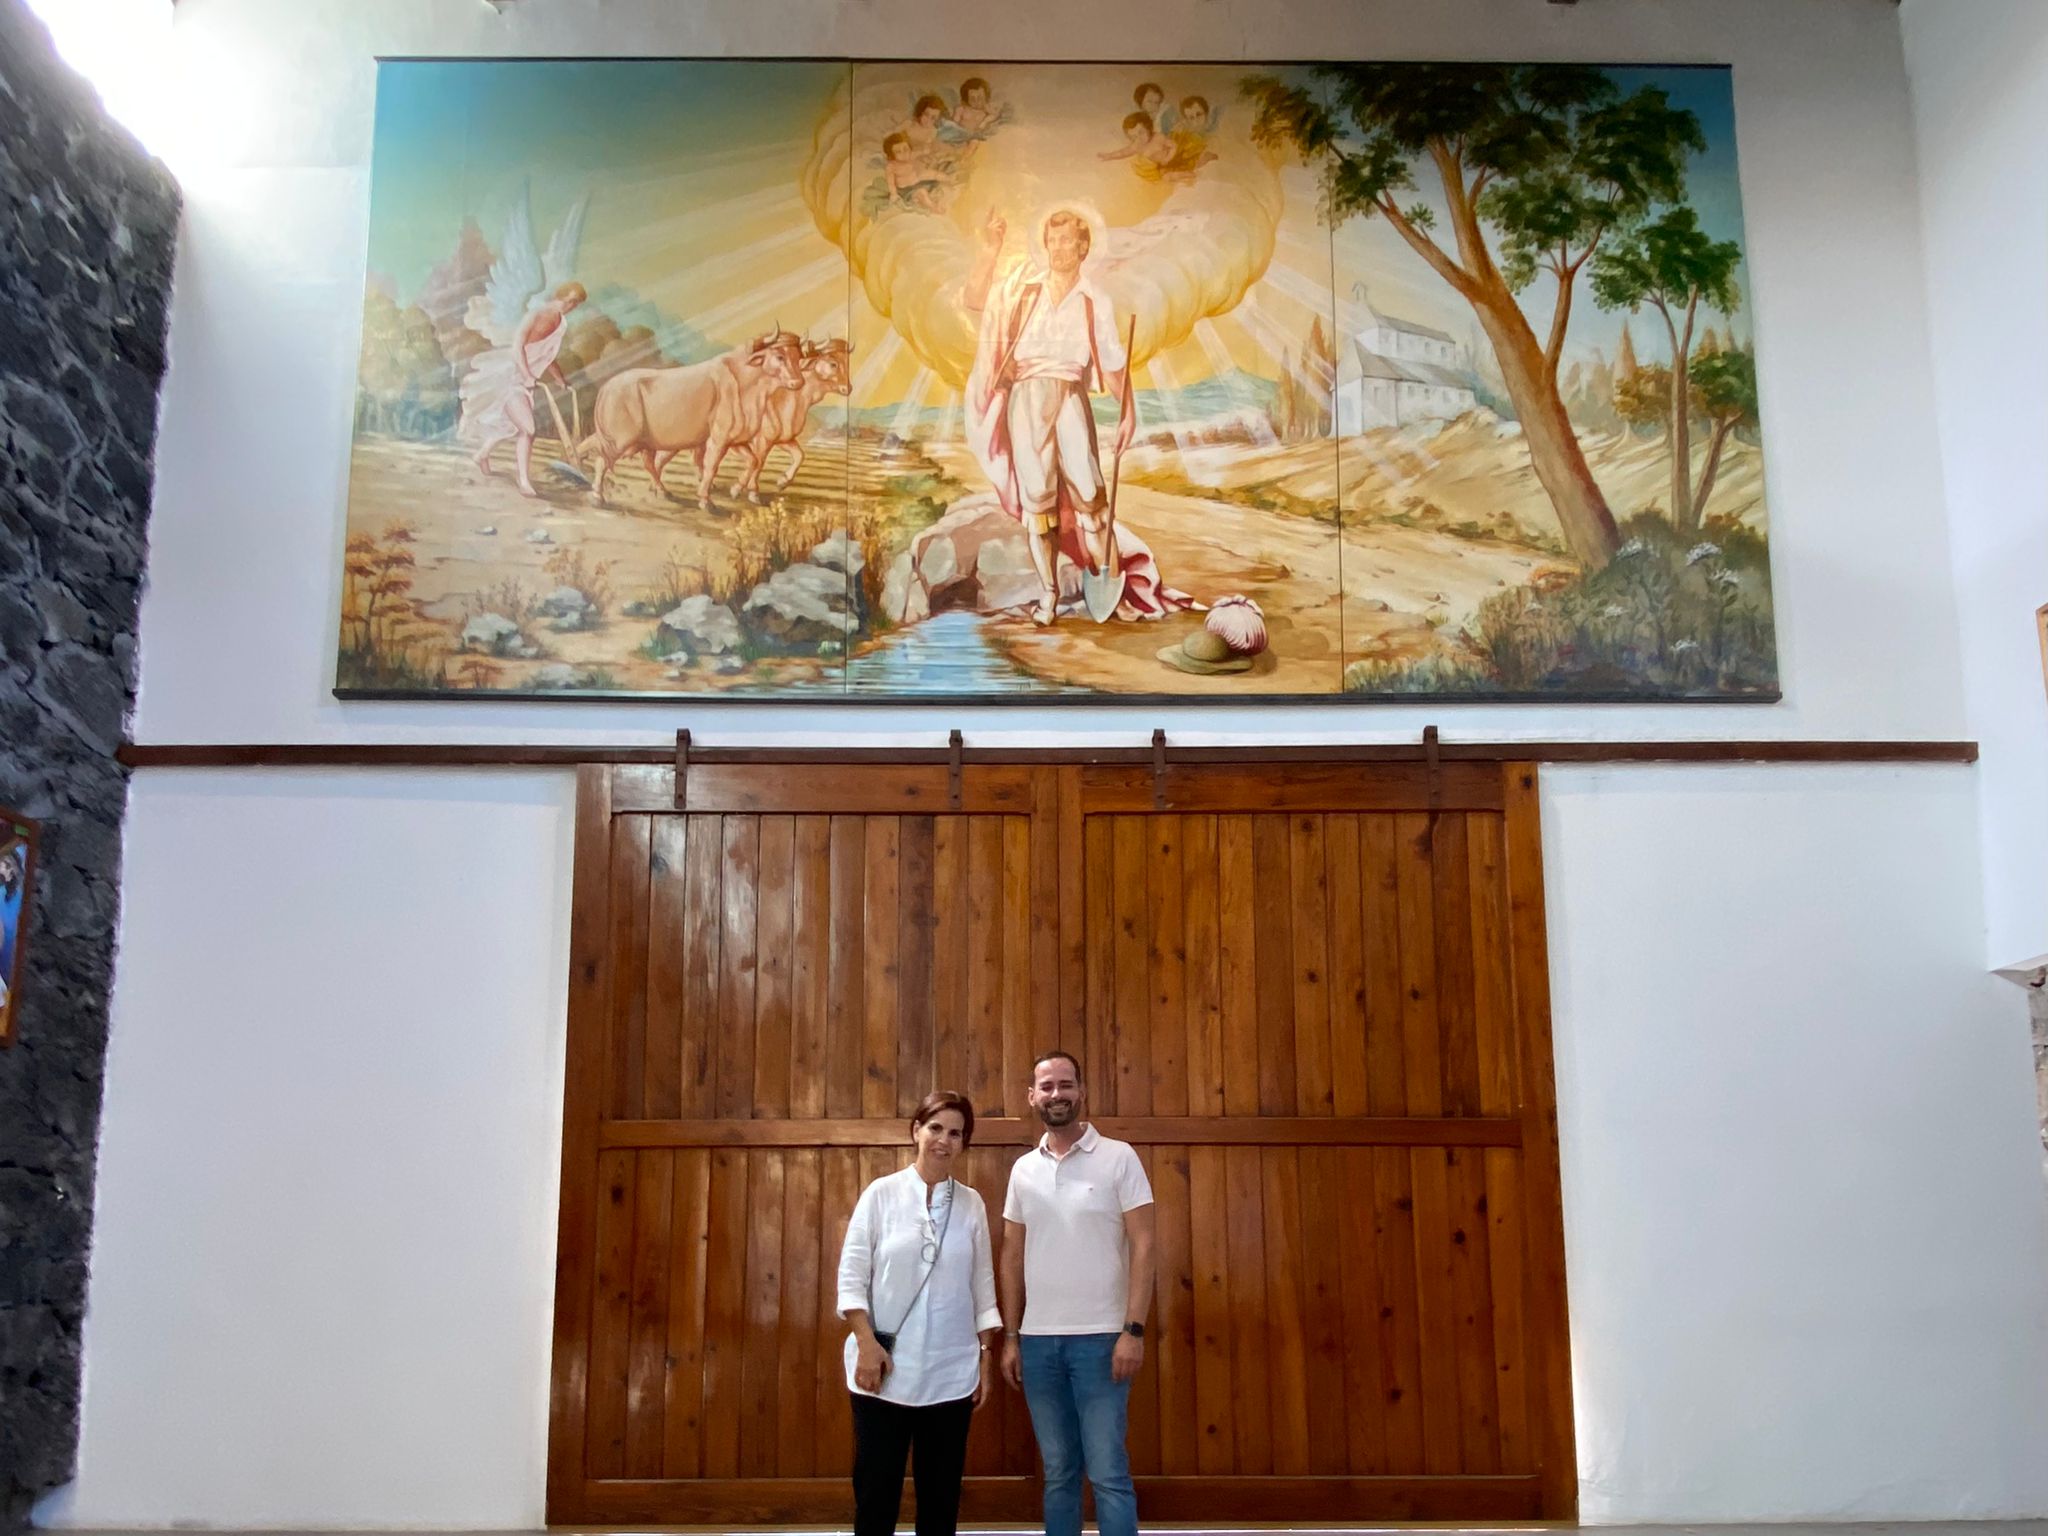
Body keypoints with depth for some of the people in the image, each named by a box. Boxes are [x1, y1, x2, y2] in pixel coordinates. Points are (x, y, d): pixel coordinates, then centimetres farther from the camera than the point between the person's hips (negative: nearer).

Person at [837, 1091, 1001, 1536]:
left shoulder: (971, 1204, 5)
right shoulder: (881, 1194, -2)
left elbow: (982, 1285, 9)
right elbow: (851, 1274, -3)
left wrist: (987, 1354, 5)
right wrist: (866, 1343, -11)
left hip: (950, 1372, 2)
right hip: (886, 1368, -2)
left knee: (941, 1495, 9)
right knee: (875, 1492, 2)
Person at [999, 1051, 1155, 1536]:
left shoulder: (1118, 1158, -4)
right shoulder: (1023, 1170, 9)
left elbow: (1142, 1246, -7)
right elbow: (1013, 1257, 13)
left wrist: (1133, 1330, -14)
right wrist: (1010, 1337, 9)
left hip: (1099, 1337, -4)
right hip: (1038, 1340, 4)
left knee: (1108, 1474, -3)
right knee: (1058, 1473, 12)